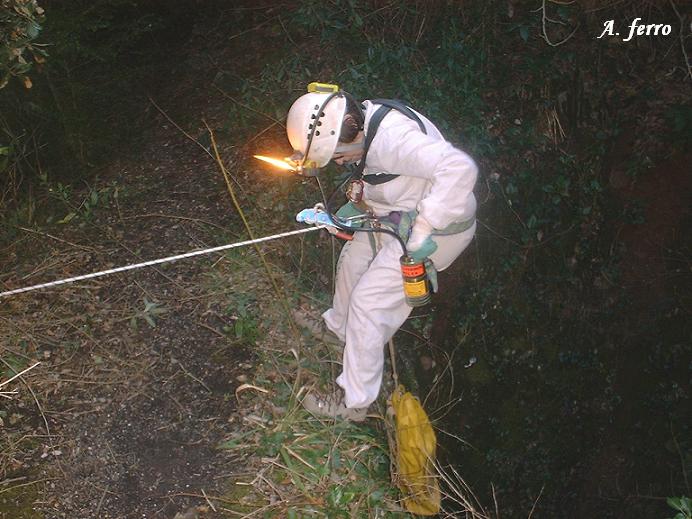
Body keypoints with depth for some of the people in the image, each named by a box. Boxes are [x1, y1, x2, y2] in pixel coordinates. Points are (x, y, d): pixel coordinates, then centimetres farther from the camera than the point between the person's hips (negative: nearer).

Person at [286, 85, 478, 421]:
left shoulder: (392, 137, -34)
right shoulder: (366, 123, -3)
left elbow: (459, 168, -44)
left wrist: (422, 230, -39)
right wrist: (356, 206, 3)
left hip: (437, 230, -10)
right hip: (400, 215, 10)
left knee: (368, 303, -6)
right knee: (354, 258, 25)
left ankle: (354, 402, 8)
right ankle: (339, 328, 53)